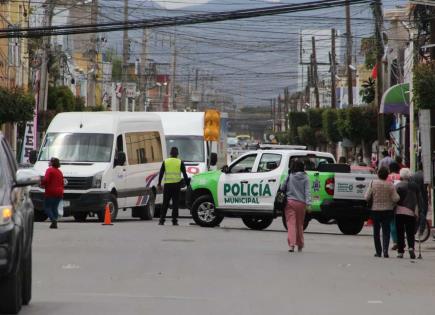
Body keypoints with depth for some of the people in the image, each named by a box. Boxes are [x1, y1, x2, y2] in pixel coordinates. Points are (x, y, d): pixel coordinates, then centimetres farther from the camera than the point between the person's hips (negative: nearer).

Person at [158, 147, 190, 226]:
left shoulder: (165, 162, 6)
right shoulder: (180, 162, 2)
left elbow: (161, 174, 5)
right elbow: (185, 174, 2)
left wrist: (159, 184, 10)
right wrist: (187, 184, 8)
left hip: (167, 184, 1)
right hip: (176, 184, -1)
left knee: (165, 203, 6)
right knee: (175, 203, 2)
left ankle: (161, 220, 1)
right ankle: (174, 221, -2)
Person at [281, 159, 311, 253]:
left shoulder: (289, 176, -1)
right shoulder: (305, 178, 0)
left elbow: (282, 188, 4)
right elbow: (307, 191, -8)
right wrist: (308, 203, -13)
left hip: (290, 202, -2)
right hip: (301, 203, 2)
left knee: (291, 223, -4)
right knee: (300, 224, 14)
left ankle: (291, 244, -20)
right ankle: (300, 245, 24)